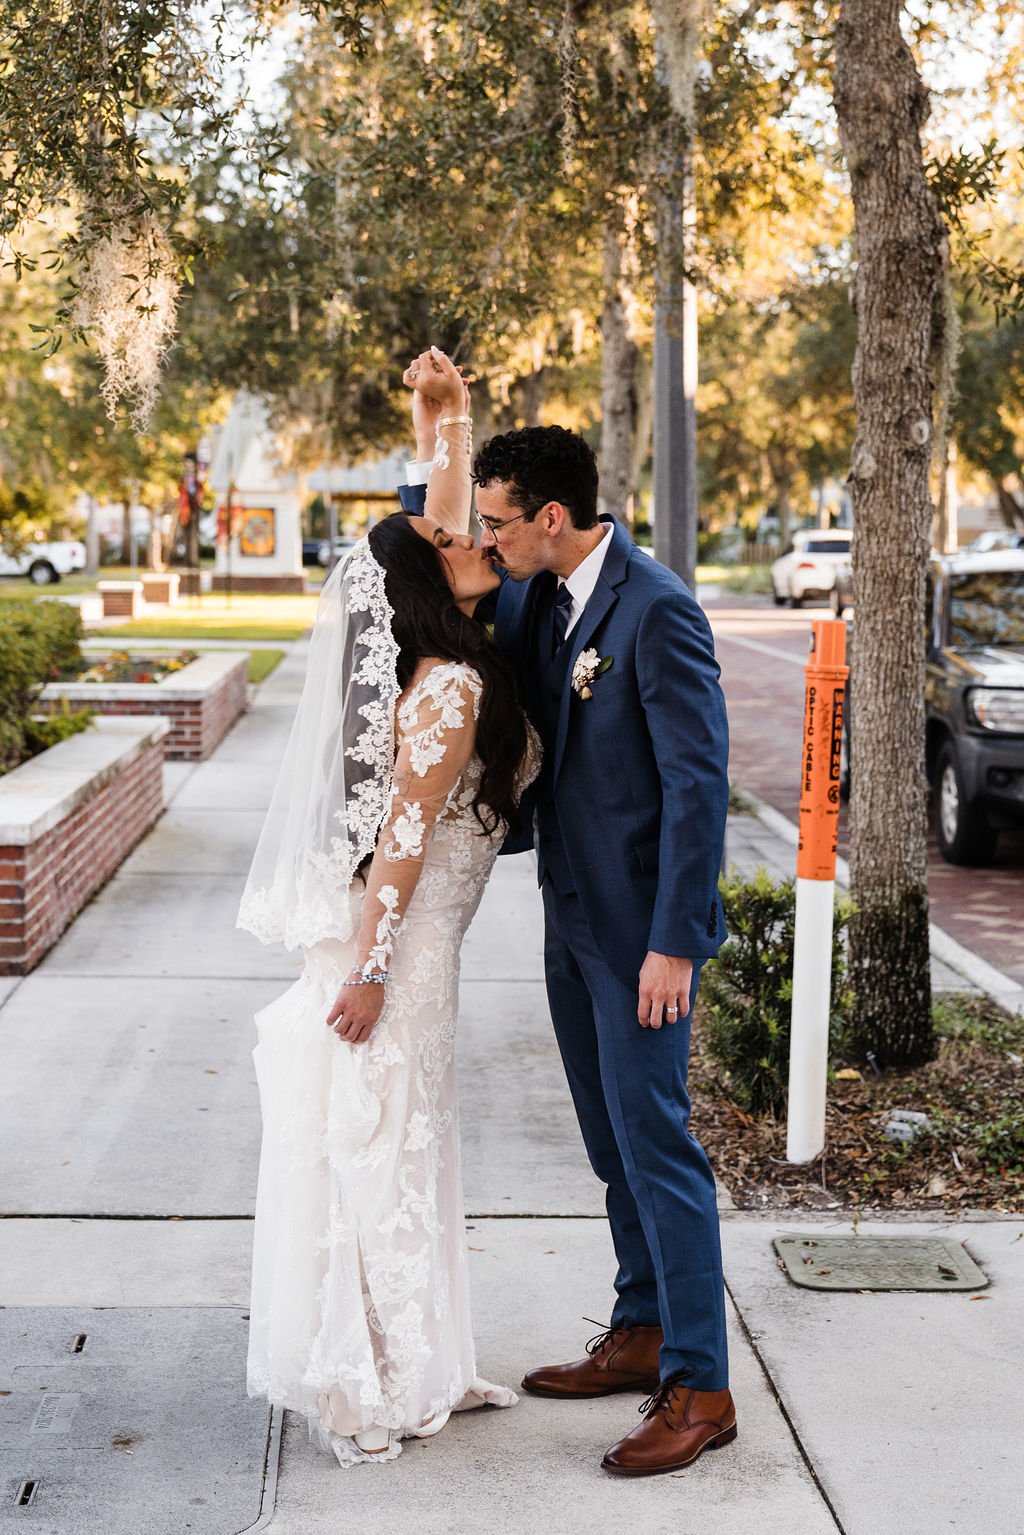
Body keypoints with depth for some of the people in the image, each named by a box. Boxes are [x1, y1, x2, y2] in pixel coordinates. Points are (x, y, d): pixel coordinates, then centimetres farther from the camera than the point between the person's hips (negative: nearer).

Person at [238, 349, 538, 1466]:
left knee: (398, 1147, 15)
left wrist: (451, 409, 12)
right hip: (393, 941, -10)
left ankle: (416, 1367, 28)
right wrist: (370, 971, -21)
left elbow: (442, 509, 20)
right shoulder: (453, 686, -19)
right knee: (381, 1146, -1)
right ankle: (368, 1389, 10)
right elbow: (402, 834, -21)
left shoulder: (444, 665, 7)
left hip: (404, 935, 10)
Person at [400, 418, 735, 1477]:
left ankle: (699, 1387, 6)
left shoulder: (655, 609, -19)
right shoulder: (540, 599, 6)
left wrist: (674, 944, -23)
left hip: (642, 926, -9)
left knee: (653, 1140, -4)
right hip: (573, 915, 9)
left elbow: (698, 781, -21)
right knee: (612, 1141, 17)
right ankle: (642, 1334, 31)